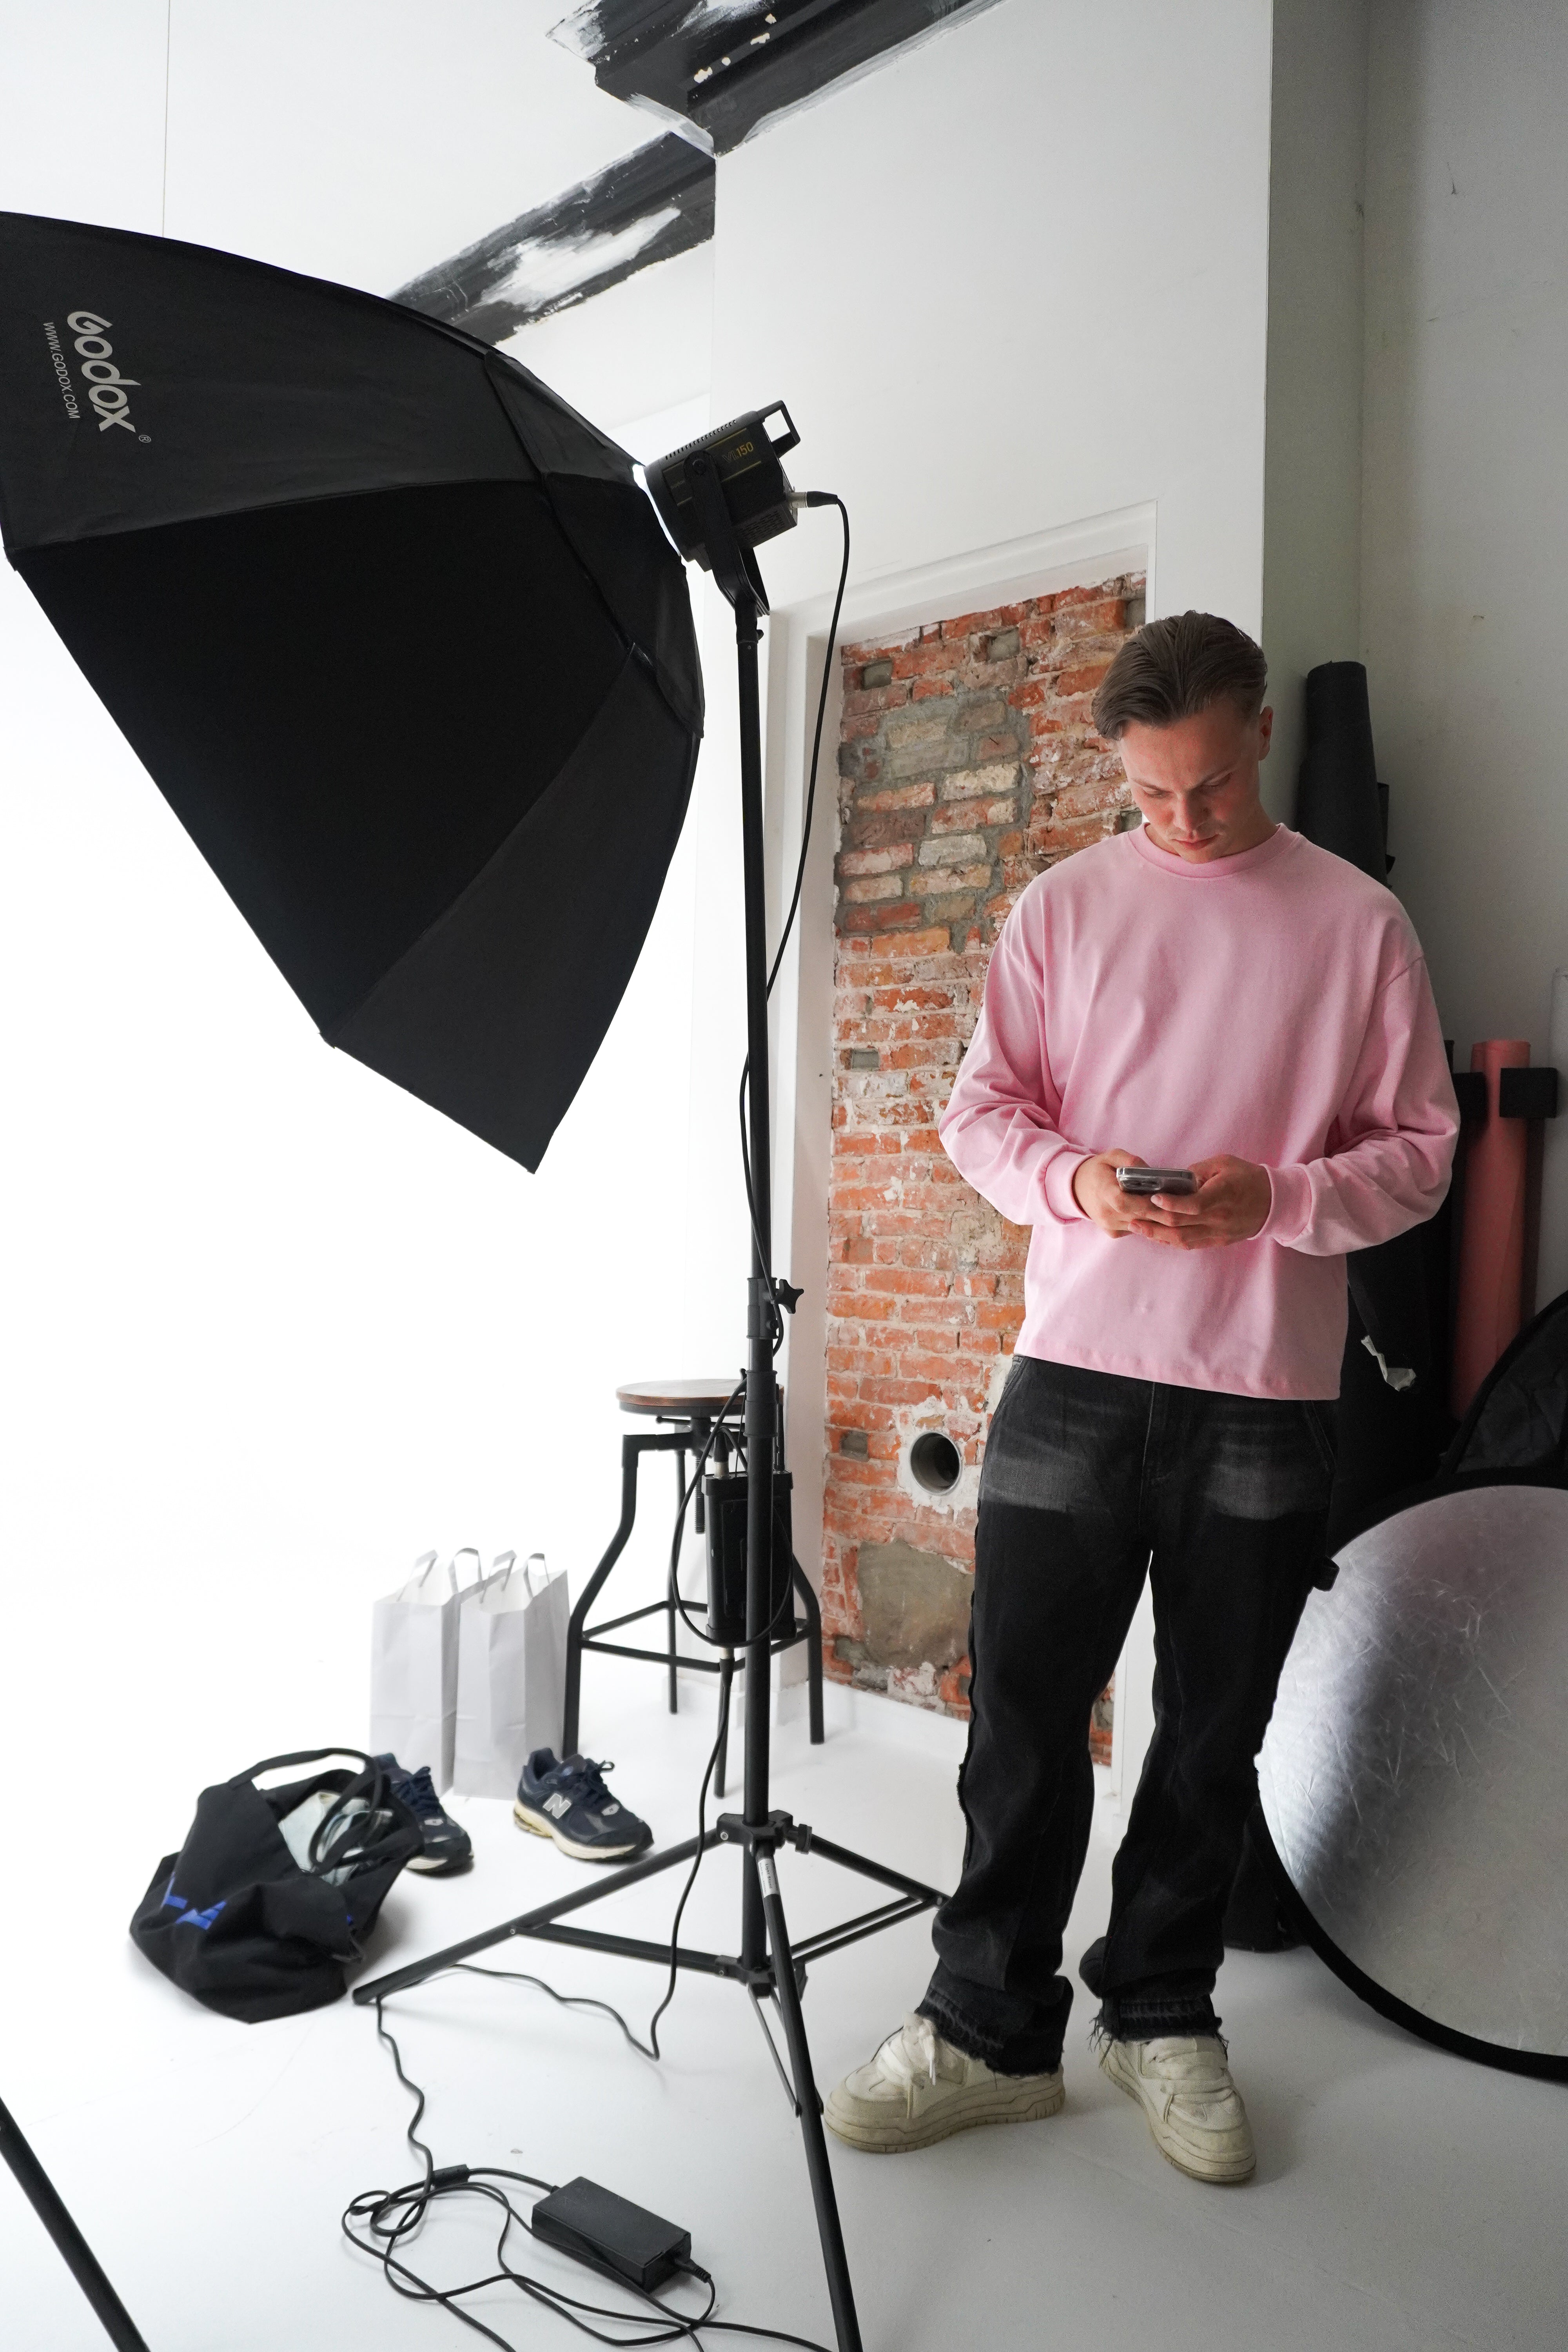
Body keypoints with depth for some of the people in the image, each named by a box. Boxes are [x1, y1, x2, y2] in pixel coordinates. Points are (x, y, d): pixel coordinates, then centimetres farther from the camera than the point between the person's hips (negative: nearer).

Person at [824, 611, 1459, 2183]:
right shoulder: (1064, 905, 7)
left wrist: (1276, 1197, -15)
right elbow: (979, 1110, 7)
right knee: (1022, 1711, 4)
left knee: (1213, 1730, 12)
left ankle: (1162, 2016, 32)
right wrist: (1075, 1180, -14)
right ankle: (991, 2030, 22)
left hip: (1267, 1400, 0)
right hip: (1076, 1368, 1)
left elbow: (1419, 1153, 4)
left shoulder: (1358, 923, 4)